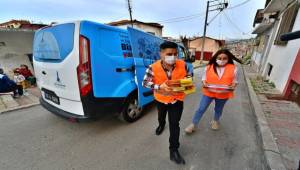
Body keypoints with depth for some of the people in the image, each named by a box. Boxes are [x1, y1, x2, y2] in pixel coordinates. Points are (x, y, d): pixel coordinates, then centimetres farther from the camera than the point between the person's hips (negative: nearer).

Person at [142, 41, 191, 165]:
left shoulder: (182, 65, -18)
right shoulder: (153, 67, -24)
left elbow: (188, 78, -3)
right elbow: (145, 82, -22)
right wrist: (160, 87, -36)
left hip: (177, 99, -1)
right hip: (160, 99, 1)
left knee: (174, 124, 4)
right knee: (161, 116, 31)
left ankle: (173, 151, 23)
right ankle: (161, 125, 68)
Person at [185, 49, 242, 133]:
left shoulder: (233, 68, -7)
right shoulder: (209, 67, -8)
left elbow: (234, 81, 2)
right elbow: (204, 78, 1)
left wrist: (232, 87, -19)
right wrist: (204, 84, -19)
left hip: (223, 94, 1)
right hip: (208, 92, -1)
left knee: (218, 110, 23)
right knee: (201, 109, 4)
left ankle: (215, 121, 53)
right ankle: (193, 125, 18)